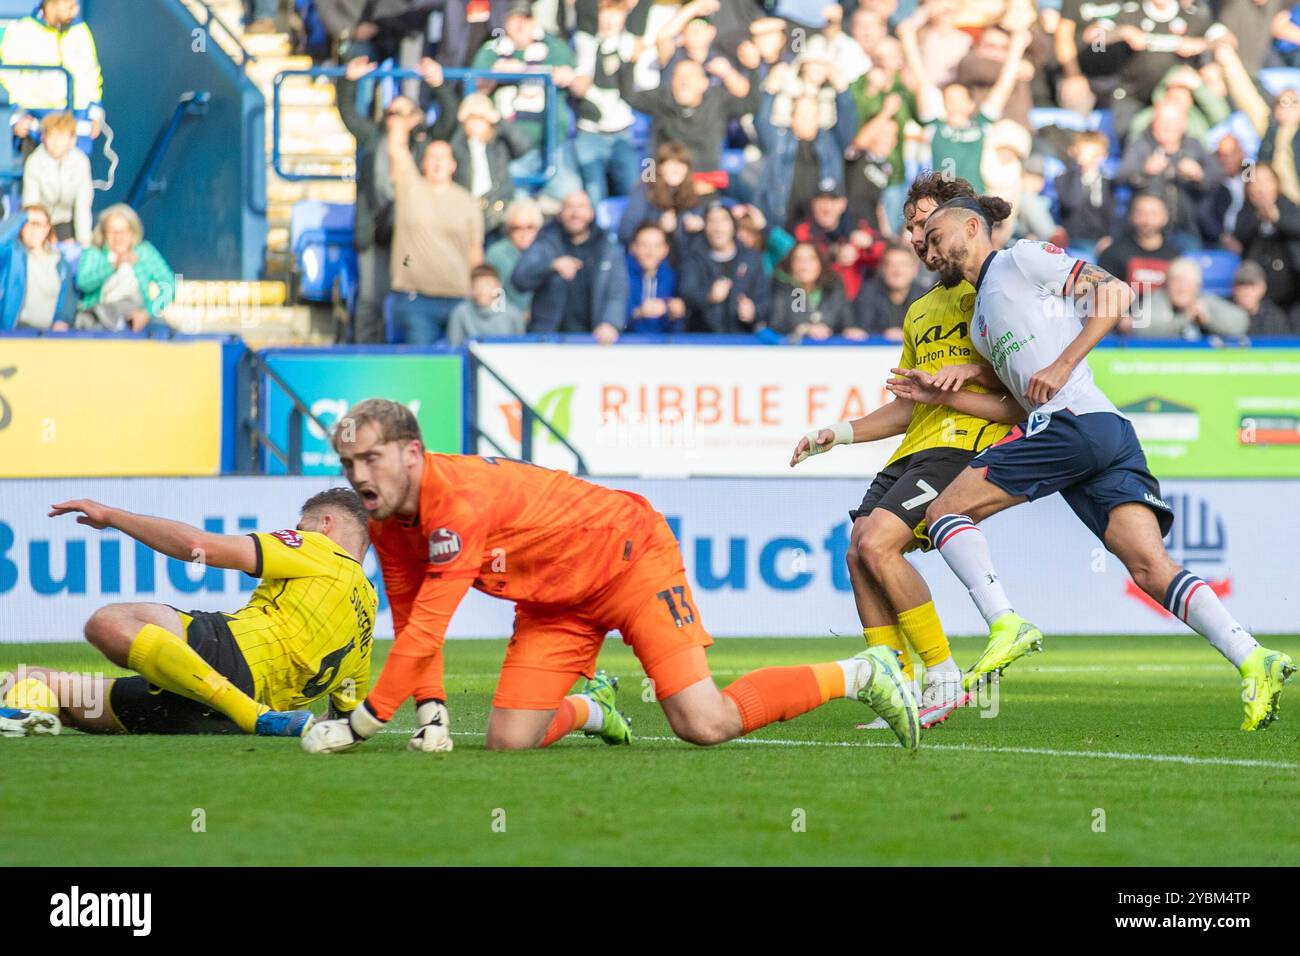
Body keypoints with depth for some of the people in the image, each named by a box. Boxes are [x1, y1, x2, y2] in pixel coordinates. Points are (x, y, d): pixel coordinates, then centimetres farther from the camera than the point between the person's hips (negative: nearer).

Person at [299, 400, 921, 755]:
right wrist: (429, 712, -12)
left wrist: (358, 726, -30)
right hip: (553, 600, 8)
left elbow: (425, 633, -34)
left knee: (705, 725, -18)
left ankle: (860, 675, 2)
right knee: (509, 740, -10)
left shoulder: (460, 500, -33)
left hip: (630, 554, -8)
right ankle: (591, 707, 25)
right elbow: (410, 625, 4)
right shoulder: (387, 523, -6)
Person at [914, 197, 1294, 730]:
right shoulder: (980, 320, 34)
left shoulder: (1022, 259, 9)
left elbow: (1116, 293, -1)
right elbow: (1014, 404, 28)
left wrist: (1063, 365, -8)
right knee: (1151, 567, -10)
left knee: (945, 512, -3)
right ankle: (1253, 661, -25)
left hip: (1072, 421, -8)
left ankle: (1006, 626, -18)